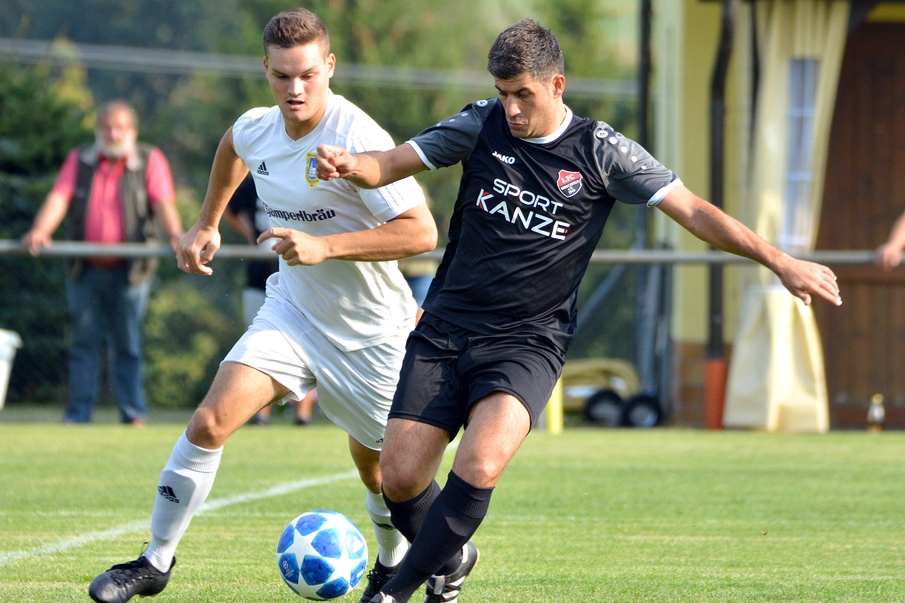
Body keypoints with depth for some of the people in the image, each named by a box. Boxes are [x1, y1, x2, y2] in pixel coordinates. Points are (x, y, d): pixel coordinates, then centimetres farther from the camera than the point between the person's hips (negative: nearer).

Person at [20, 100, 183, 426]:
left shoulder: (150, 160, 4)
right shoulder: (79, 160, 9)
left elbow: (163, 203, -10)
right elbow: (58, 198, -3)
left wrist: (174, 234, -30)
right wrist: (39, 231, -22)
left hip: (128, 271, -2)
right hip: (85, 269, 2)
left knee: (127, 344, 0)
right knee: (84, 341, 1)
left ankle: (134, 414, 5)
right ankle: (77, 415, 4)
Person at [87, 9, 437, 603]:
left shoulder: (358, 139, -26)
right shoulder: (255, 130, -6)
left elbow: (421, 231, -28)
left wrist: (326, 247, -33)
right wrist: (207, 225, 24)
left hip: (371, 333, -4)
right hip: (292, 311, 4)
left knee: (379, 471, 11)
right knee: (210, 422, -14)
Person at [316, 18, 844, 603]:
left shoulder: (600, 151, -4)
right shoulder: (482, 126, 2)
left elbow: (695, 211, -2)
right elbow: (390, 165, 0)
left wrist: (781, 262, -9)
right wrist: (349, 165, -23)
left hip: (528, 341, -3)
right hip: (446, 329, 3)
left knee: (479, 466, -27)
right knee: (400, 478, -6)